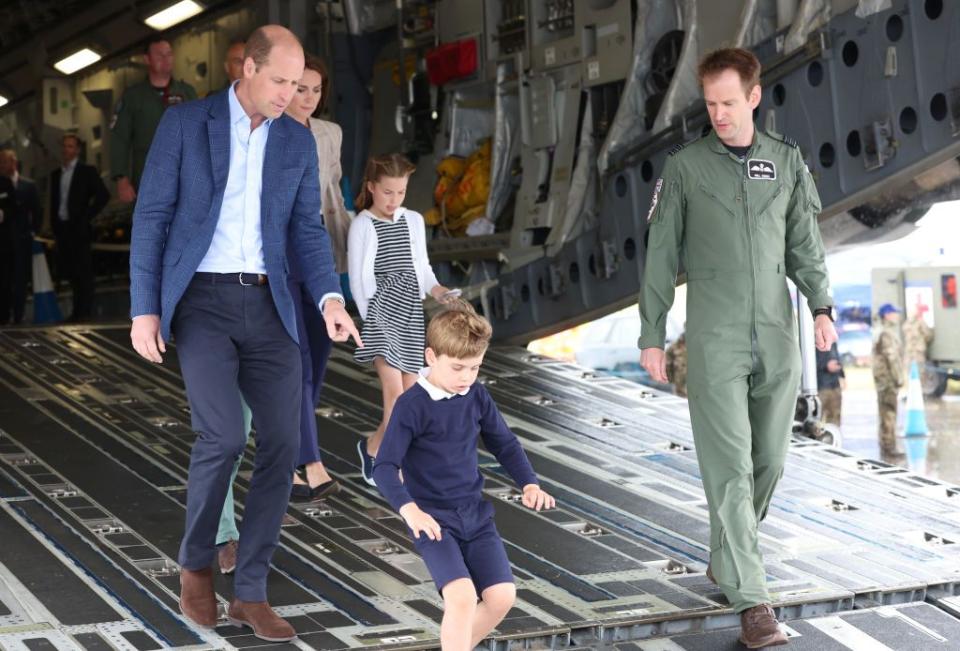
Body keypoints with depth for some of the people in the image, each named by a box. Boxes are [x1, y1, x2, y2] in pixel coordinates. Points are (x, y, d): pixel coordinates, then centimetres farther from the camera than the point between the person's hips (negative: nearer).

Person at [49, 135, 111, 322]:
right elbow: (54, 203, 18)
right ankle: (77, 311, 12)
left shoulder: (87, 171, -1)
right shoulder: (56, 175, 15)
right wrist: (55, 226, 8)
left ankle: (85, 312, -2)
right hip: (62, 229, 5)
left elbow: (103, 195, -8)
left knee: (83, 272, -5)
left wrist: (87, 216, -10)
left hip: (79, 229, -5)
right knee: (69, 271, 6)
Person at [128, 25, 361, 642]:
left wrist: (330, 298, -8)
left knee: (282, 443, -6)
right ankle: (197, 562, 6)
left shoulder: (299, 141, 10)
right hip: (201, 301, -4)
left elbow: (307, 229, 10)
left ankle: (250, 592, 7)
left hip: (267, 306, 4)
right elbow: (151, 217, -2)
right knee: (224, 433, -21)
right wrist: (144, 309, -7)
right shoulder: (185, 122, -2)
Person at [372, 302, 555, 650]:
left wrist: (529, 484, 0)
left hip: (475, 513, 6)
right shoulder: (412, 405, -14)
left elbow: (504, 443, 16)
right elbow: (384, 467, -17)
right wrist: (409, 510, -33)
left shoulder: (477, 396, 3)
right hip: (434, 519, -6)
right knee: (463, 596, -23)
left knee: (502, 595, -4)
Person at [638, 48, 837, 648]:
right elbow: (662, 256, 3)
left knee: (770, 459, 8)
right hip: (714, 341, -3)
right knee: (730, 466, -9)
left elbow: (804, 244, 10)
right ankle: (752, 601, -11)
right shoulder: (685, 167, 1)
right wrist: (652, 336, 2)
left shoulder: (787, 160, 8)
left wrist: (821, 306, -3)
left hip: (777, 338, 3)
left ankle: (728, 558, 30)